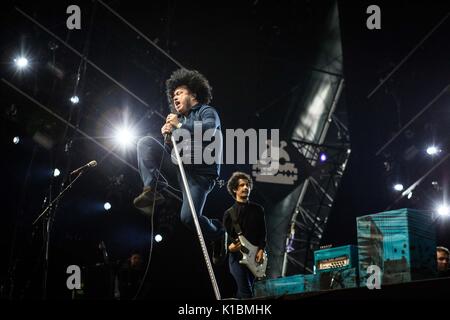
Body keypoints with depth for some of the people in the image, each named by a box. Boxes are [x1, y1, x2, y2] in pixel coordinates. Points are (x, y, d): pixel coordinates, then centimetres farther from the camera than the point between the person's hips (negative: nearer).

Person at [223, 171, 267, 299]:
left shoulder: (258, 210, 8)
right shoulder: (229, 214, 0)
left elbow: (262, 233, 8)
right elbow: (227, 236, -2)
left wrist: (261, 250, -5)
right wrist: (230, 247, -23)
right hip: (237, 257, -3)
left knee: (241, 293, 10)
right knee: (247, 293, -12)